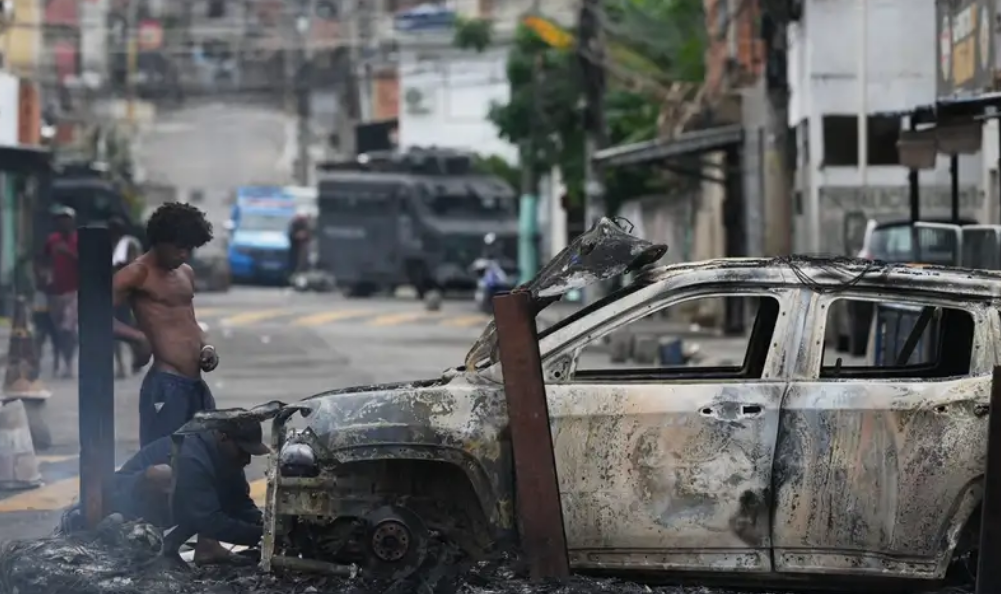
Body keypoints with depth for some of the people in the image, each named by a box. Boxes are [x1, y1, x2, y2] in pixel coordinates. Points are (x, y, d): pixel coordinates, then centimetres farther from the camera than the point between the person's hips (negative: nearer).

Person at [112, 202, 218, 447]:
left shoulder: (186, 274, 19)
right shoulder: (138, 274, -6)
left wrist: (206, 346, 12)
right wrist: (138, 337, -26)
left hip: (197, 386, 9)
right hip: (166, 385, -9)